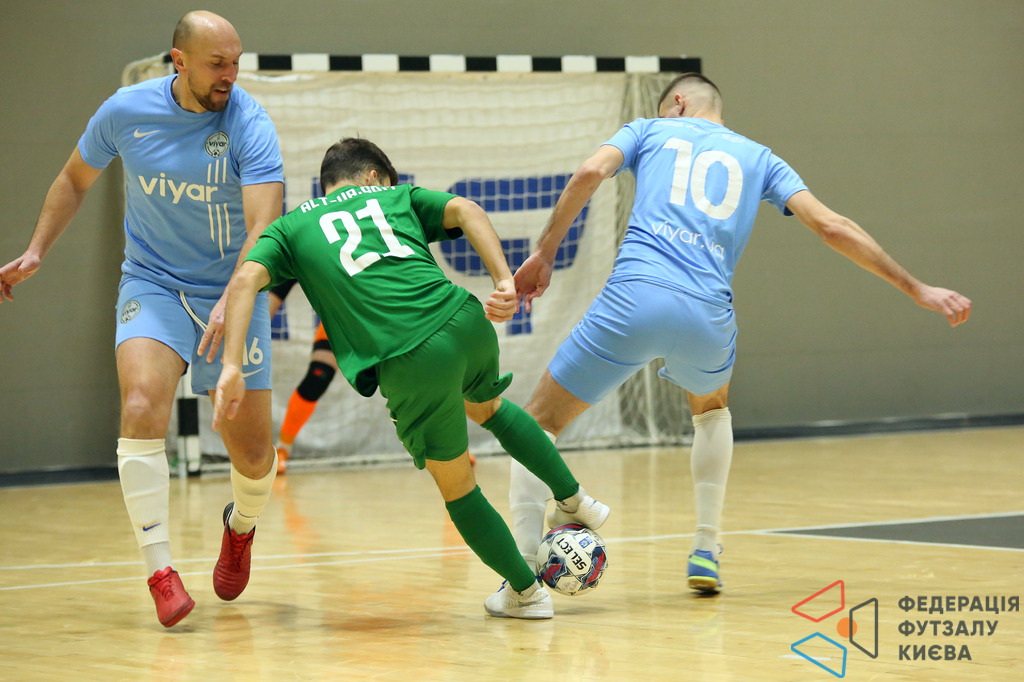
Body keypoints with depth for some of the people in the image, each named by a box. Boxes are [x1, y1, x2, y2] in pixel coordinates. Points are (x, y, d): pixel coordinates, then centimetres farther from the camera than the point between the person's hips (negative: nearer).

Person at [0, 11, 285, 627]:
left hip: (231, 292, -1)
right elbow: (76, 178, 13)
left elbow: (265, 226, -29)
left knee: (253, 453, 1)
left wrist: (233, 302, -43)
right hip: (151, 283, 1)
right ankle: (160, 569, -22)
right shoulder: (126, 112, -8)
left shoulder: (250, 125, -18)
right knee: (142, 408, -26)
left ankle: (241, 526, 37)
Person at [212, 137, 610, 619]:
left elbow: (245, 280, 4)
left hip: (408, 360, -3)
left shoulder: (291, 226, 22)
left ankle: (525, 591, 28)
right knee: (486, 406, 38)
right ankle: (574, 500, 41)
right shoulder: (397, 196, 25)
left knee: (457, 487, 18)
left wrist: (232, 367, -4)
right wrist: (504, 282, -3)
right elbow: (464, 210, 7)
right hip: (465, 321, 3)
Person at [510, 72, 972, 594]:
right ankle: (705, 552, 28)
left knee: (539, 422, 12)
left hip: (634, 297, -2)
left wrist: (543, 254, 5)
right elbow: (831, 226, 17)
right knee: (711, 406, 37)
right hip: (707, 316, 3)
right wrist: (916, 290, 20)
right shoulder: (757, 158, 26)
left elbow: (590, 172, 2)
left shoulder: (649, 130, 23)